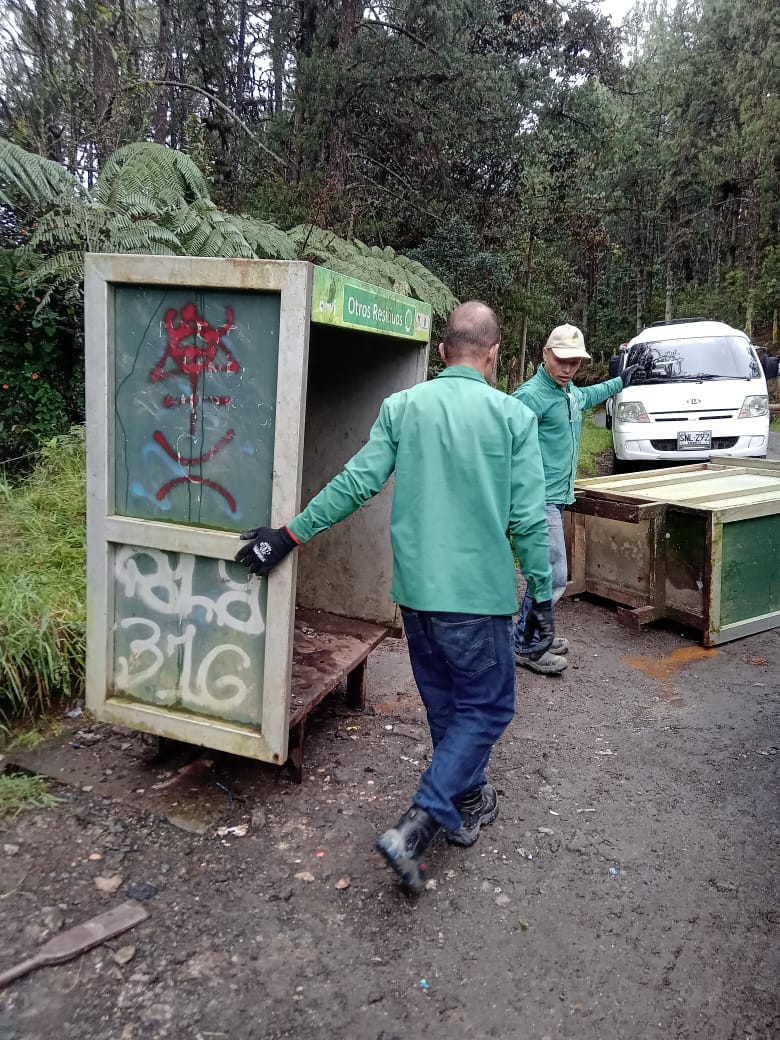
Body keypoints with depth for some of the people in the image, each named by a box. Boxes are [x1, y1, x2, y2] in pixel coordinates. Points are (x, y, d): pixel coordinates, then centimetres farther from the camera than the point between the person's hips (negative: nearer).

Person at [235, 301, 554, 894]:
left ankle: (467, 805, 39)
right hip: (478, 594, -4)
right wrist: (542, 596, 1)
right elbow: (529, 517, -8)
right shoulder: (513, 416, -6)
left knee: (446, 702, 21)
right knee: (486, 707, 9)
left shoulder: (402, 406, 1)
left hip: (416, 589, 4)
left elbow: (355, 484, -4)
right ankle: (416, 829, 0)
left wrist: (290, 536, 5)